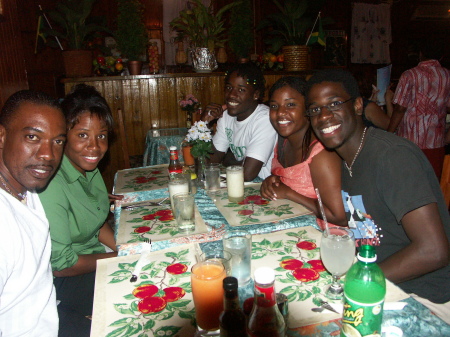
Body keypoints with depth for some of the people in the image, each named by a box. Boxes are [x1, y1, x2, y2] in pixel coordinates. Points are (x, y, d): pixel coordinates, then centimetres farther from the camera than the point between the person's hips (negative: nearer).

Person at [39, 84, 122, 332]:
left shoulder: (89, 168, -3)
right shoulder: (51, 185, -29)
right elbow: (59, 264, -22)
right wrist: (120, 257, -13)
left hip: (94, 258, 8)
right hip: (63, 281, -8)